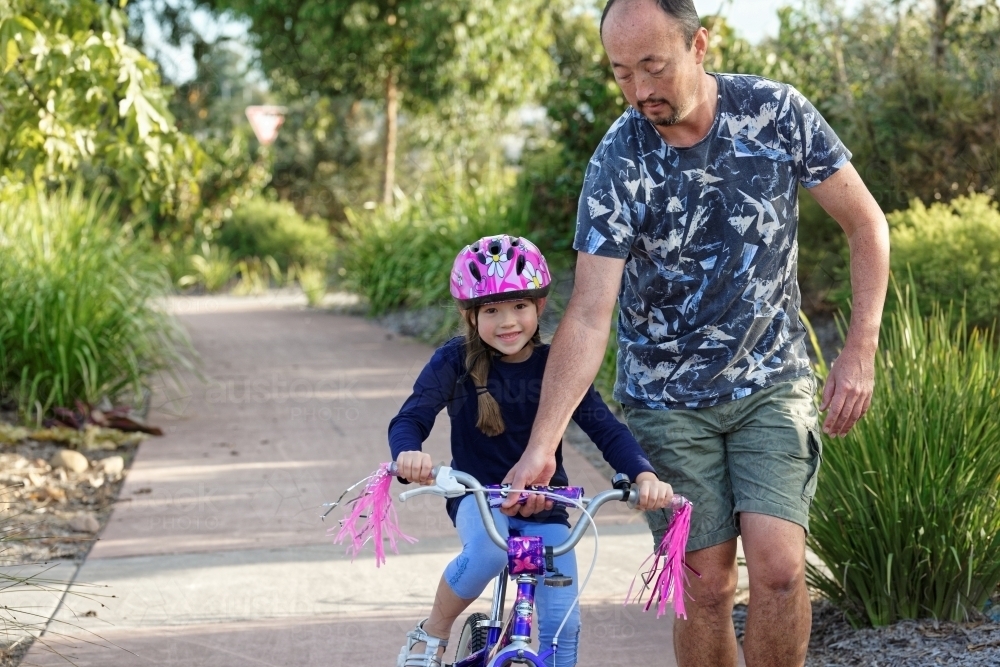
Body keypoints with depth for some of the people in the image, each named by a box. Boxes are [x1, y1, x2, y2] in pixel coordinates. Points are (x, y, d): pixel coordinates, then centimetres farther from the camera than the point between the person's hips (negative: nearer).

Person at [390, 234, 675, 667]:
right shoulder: (456, 362, -10)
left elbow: (605, 428, -12)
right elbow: (410, 418, -17)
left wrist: (644, 475, -31)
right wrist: (408, 454, -42)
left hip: (543, 506, 2)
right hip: (478, 496, -2)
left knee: (563, 624, -9)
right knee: (489, 550, -36)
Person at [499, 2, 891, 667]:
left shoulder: (777, 112, -12)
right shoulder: (617, 164, -15)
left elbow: (866, 223, -1)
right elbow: (589, 316, -20)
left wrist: (861, 350, -10)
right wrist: (540, 448, -30)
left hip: (772, 384, 0)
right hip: (667, 400, 0)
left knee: (778, 566, -14)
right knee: (706, 586, -2)